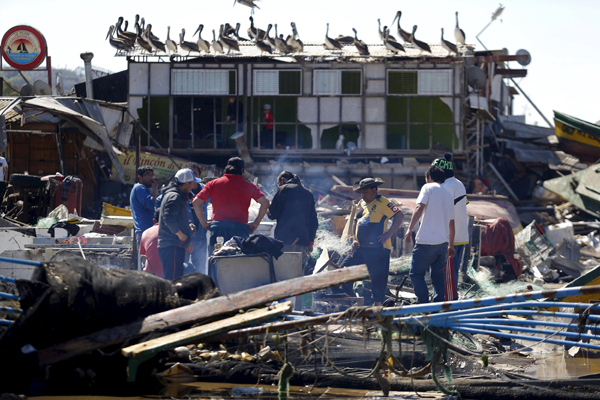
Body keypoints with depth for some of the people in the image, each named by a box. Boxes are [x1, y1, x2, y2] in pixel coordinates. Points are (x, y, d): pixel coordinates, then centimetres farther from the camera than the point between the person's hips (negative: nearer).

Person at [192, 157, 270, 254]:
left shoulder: (213, 184, 9)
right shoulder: (249, 186, 8)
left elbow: (196, 202, 3)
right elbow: (265, 202, -1)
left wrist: (204, 223, 8)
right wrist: (255, 224, 4)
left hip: (218, 228, 1)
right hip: (240, 227, -1)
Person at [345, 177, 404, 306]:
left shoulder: (382, 203, -7)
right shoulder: (361, 204, 17)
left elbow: (399, 215, -13)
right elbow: (355, 221, 28)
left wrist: (389, 233, -18)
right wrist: (354, 239, 14)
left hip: (377, 248, -8)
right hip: (361, 247, 8)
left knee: (377, 277, -4)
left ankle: (378, 304, 4)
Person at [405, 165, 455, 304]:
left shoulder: (428, 188, 0)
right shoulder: (448, 194, 18)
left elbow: (419, 208, -15)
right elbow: (451, 222, 21)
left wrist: (410, 229, -17)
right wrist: (451, 245, 27)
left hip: (426, 241, -7)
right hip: (443, 241, 7)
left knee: (416, 274, -1)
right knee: (438, 275, 14)